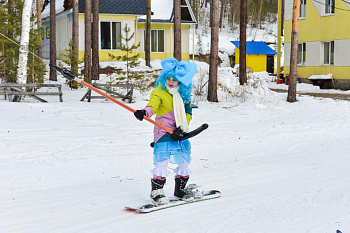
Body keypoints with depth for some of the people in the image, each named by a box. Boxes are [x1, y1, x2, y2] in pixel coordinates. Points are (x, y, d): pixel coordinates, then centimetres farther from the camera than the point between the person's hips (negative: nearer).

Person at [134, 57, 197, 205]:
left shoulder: (184, 95, 11)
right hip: (164, 131, -6)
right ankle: (156, 192, -6)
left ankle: (180, 190, 27)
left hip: (179, 133, 6)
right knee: (162, 161, -15)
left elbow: (188, 113, 9)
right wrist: (144, 112, -45)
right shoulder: (158, 92, -4)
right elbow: (152, 105, -21)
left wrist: (181, 129, -6)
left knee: (184, 161, 11)